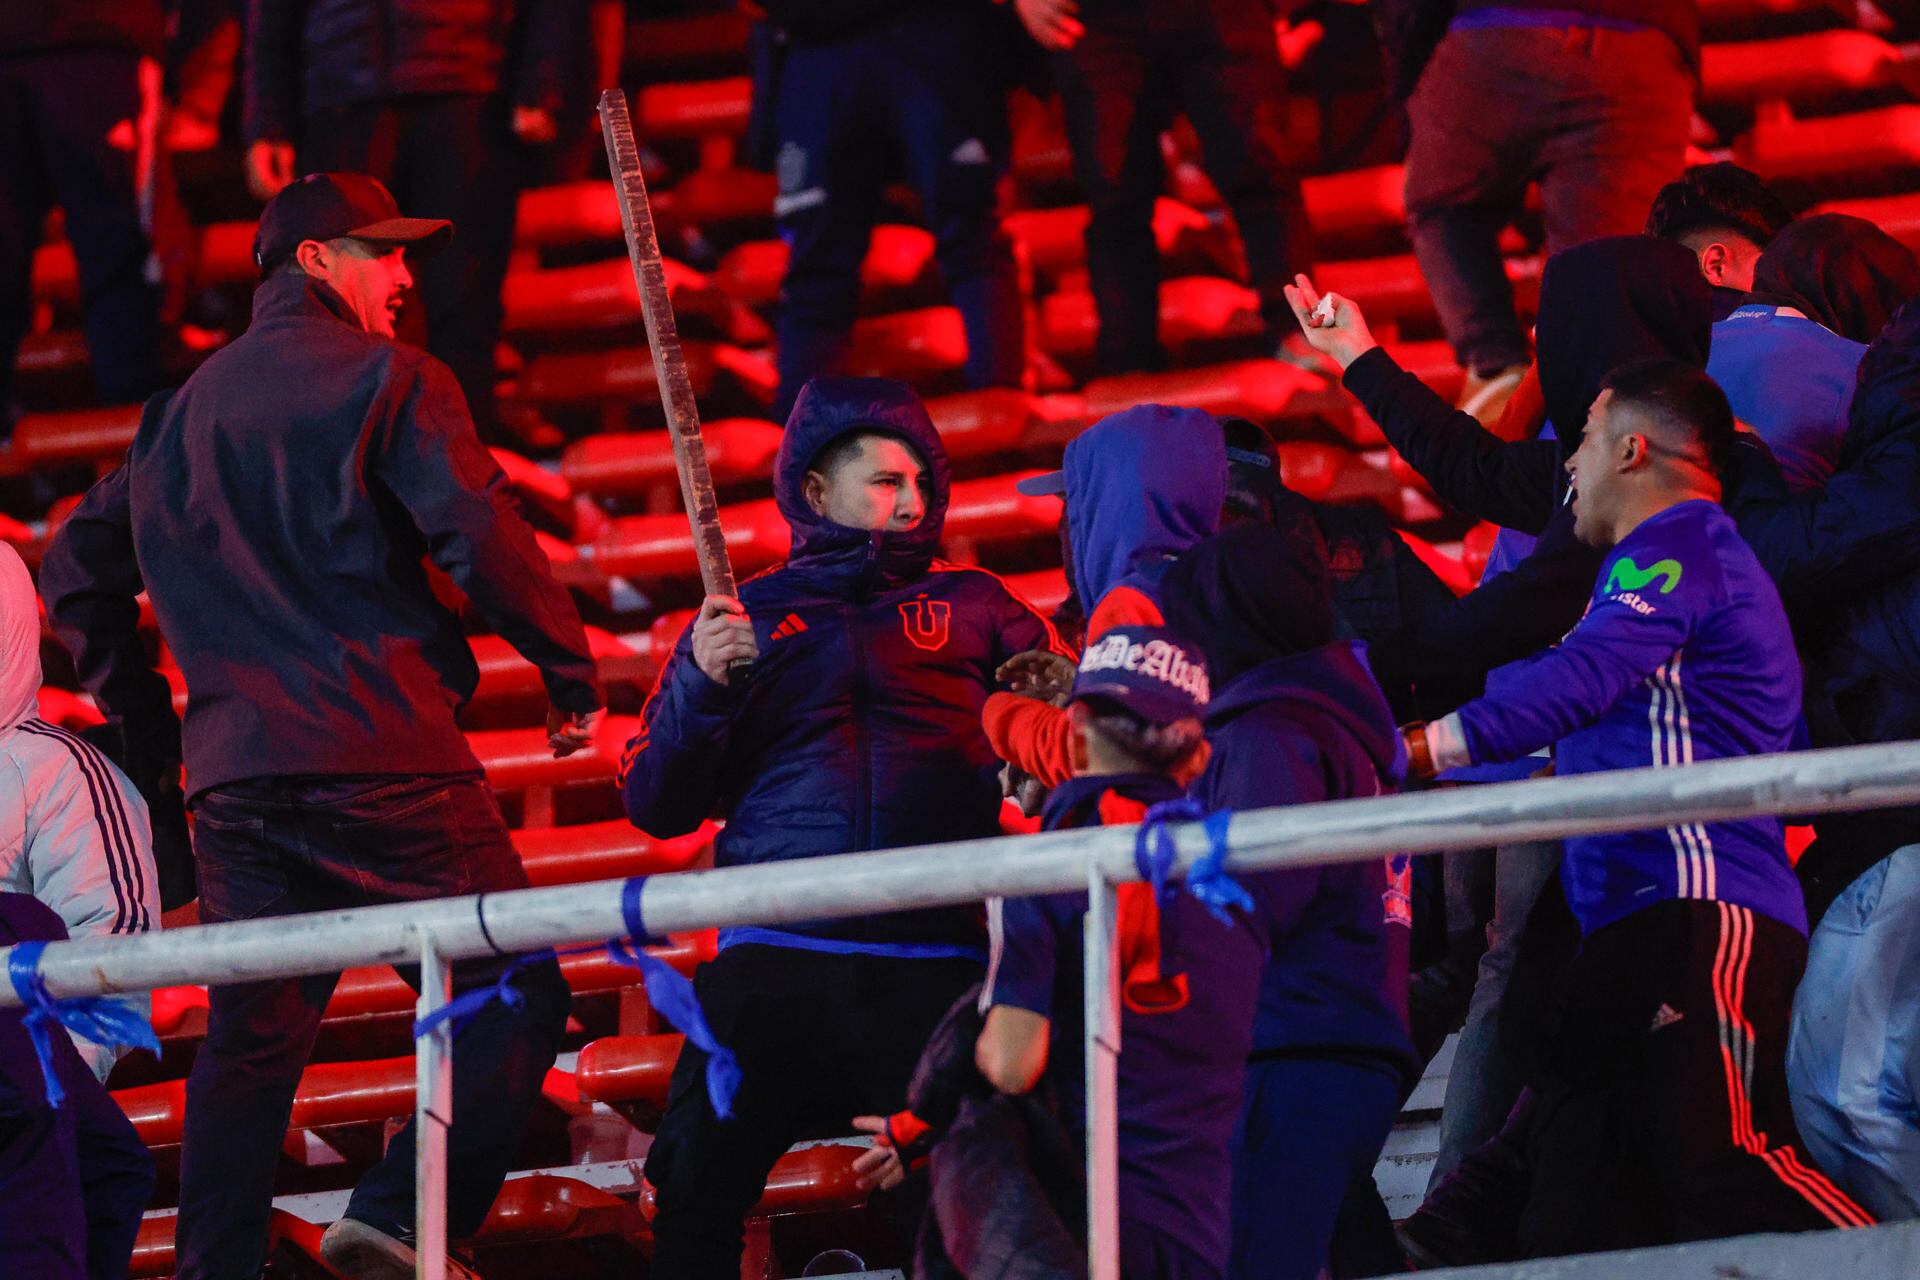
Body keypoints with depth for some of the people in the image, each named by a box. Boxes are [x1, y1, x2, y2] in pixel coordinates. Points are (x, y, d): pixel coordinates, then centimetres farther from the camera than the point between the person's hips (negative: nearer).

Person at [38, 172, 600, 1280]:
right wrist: (573, 674, -2)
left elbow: (78, 574, 24)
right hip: (386, 762, -6)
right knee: (514, 1001, -2)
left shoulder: (181, 413, 20)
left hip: (234, 778, 6)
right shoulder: (387, 379, -1)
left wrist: (147, 713, 29)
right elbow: (481, 539, -11)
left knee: (250, 1044, 9)